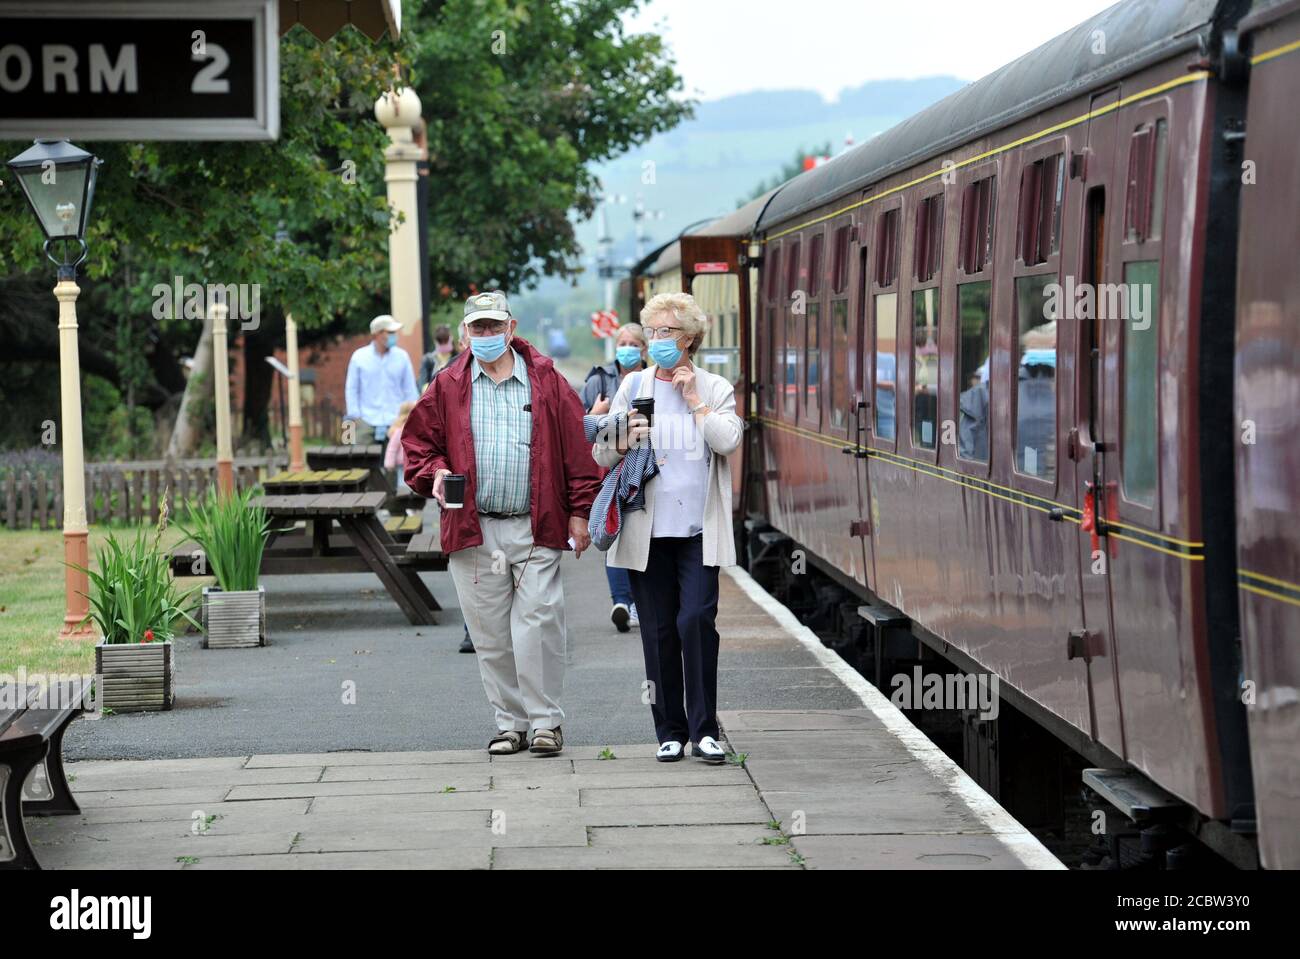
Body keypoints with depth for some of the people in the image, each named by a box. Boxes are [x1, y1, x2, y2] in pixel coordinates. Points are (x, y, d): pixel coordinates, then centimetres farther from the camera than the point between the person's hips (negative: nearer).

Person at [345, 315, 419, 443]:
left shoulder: (402, 357, 6)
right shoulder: (359, 357, 3)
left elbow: (410, 389, 10)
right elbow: (351, 389, 6)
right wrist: (355, 417, 0)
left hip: (396, 422, 1)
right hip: (368, 423, -1)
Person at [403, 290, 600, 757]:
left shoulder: (546, 382, 4)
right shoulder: (447, 387, 8)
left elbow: (577, 449, 4)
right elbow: (418, 443, 14)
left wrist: (580, 511, 0)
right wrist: (434, 473, -7)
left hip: (536, 528, -2)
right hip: (473, 529, 2)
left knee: (537, 626, -9)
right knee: (490, 633, 5)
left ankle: (545, 720, 2)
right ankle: (510, 722, 15)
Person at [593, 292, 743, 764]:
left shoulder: (715, 389, 6)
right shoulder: (634, 386, 9)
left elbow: (728, 441, -11)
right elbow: (601, 456, 11)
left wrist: (694, 400, -6)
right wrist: (623, 444, -9)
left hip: (699, 530, -2)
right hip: (647, 530, 2)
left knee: (696, 619, -14)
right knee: (658, 631, 4)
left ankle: (704, 729, -5)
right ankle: (670, 732, 13)